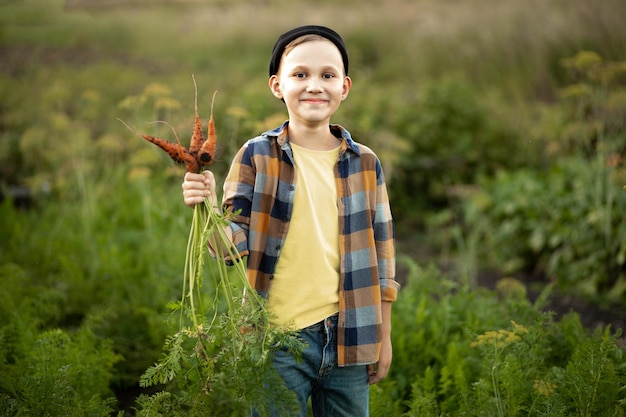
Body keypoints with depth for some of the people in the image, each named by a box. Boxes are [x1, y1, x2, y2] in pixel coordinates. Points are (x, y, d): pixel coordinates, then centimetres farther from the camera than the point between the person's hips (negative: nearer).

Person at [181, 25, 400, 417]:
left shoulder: (365, 163, 5)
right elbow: (236, 245, -4)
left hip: (347, 339, 2)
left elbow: (380, 252, 10)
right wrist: (208, 208, -25)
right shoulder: (257, 156, -1)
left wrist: (384, 337, 10)